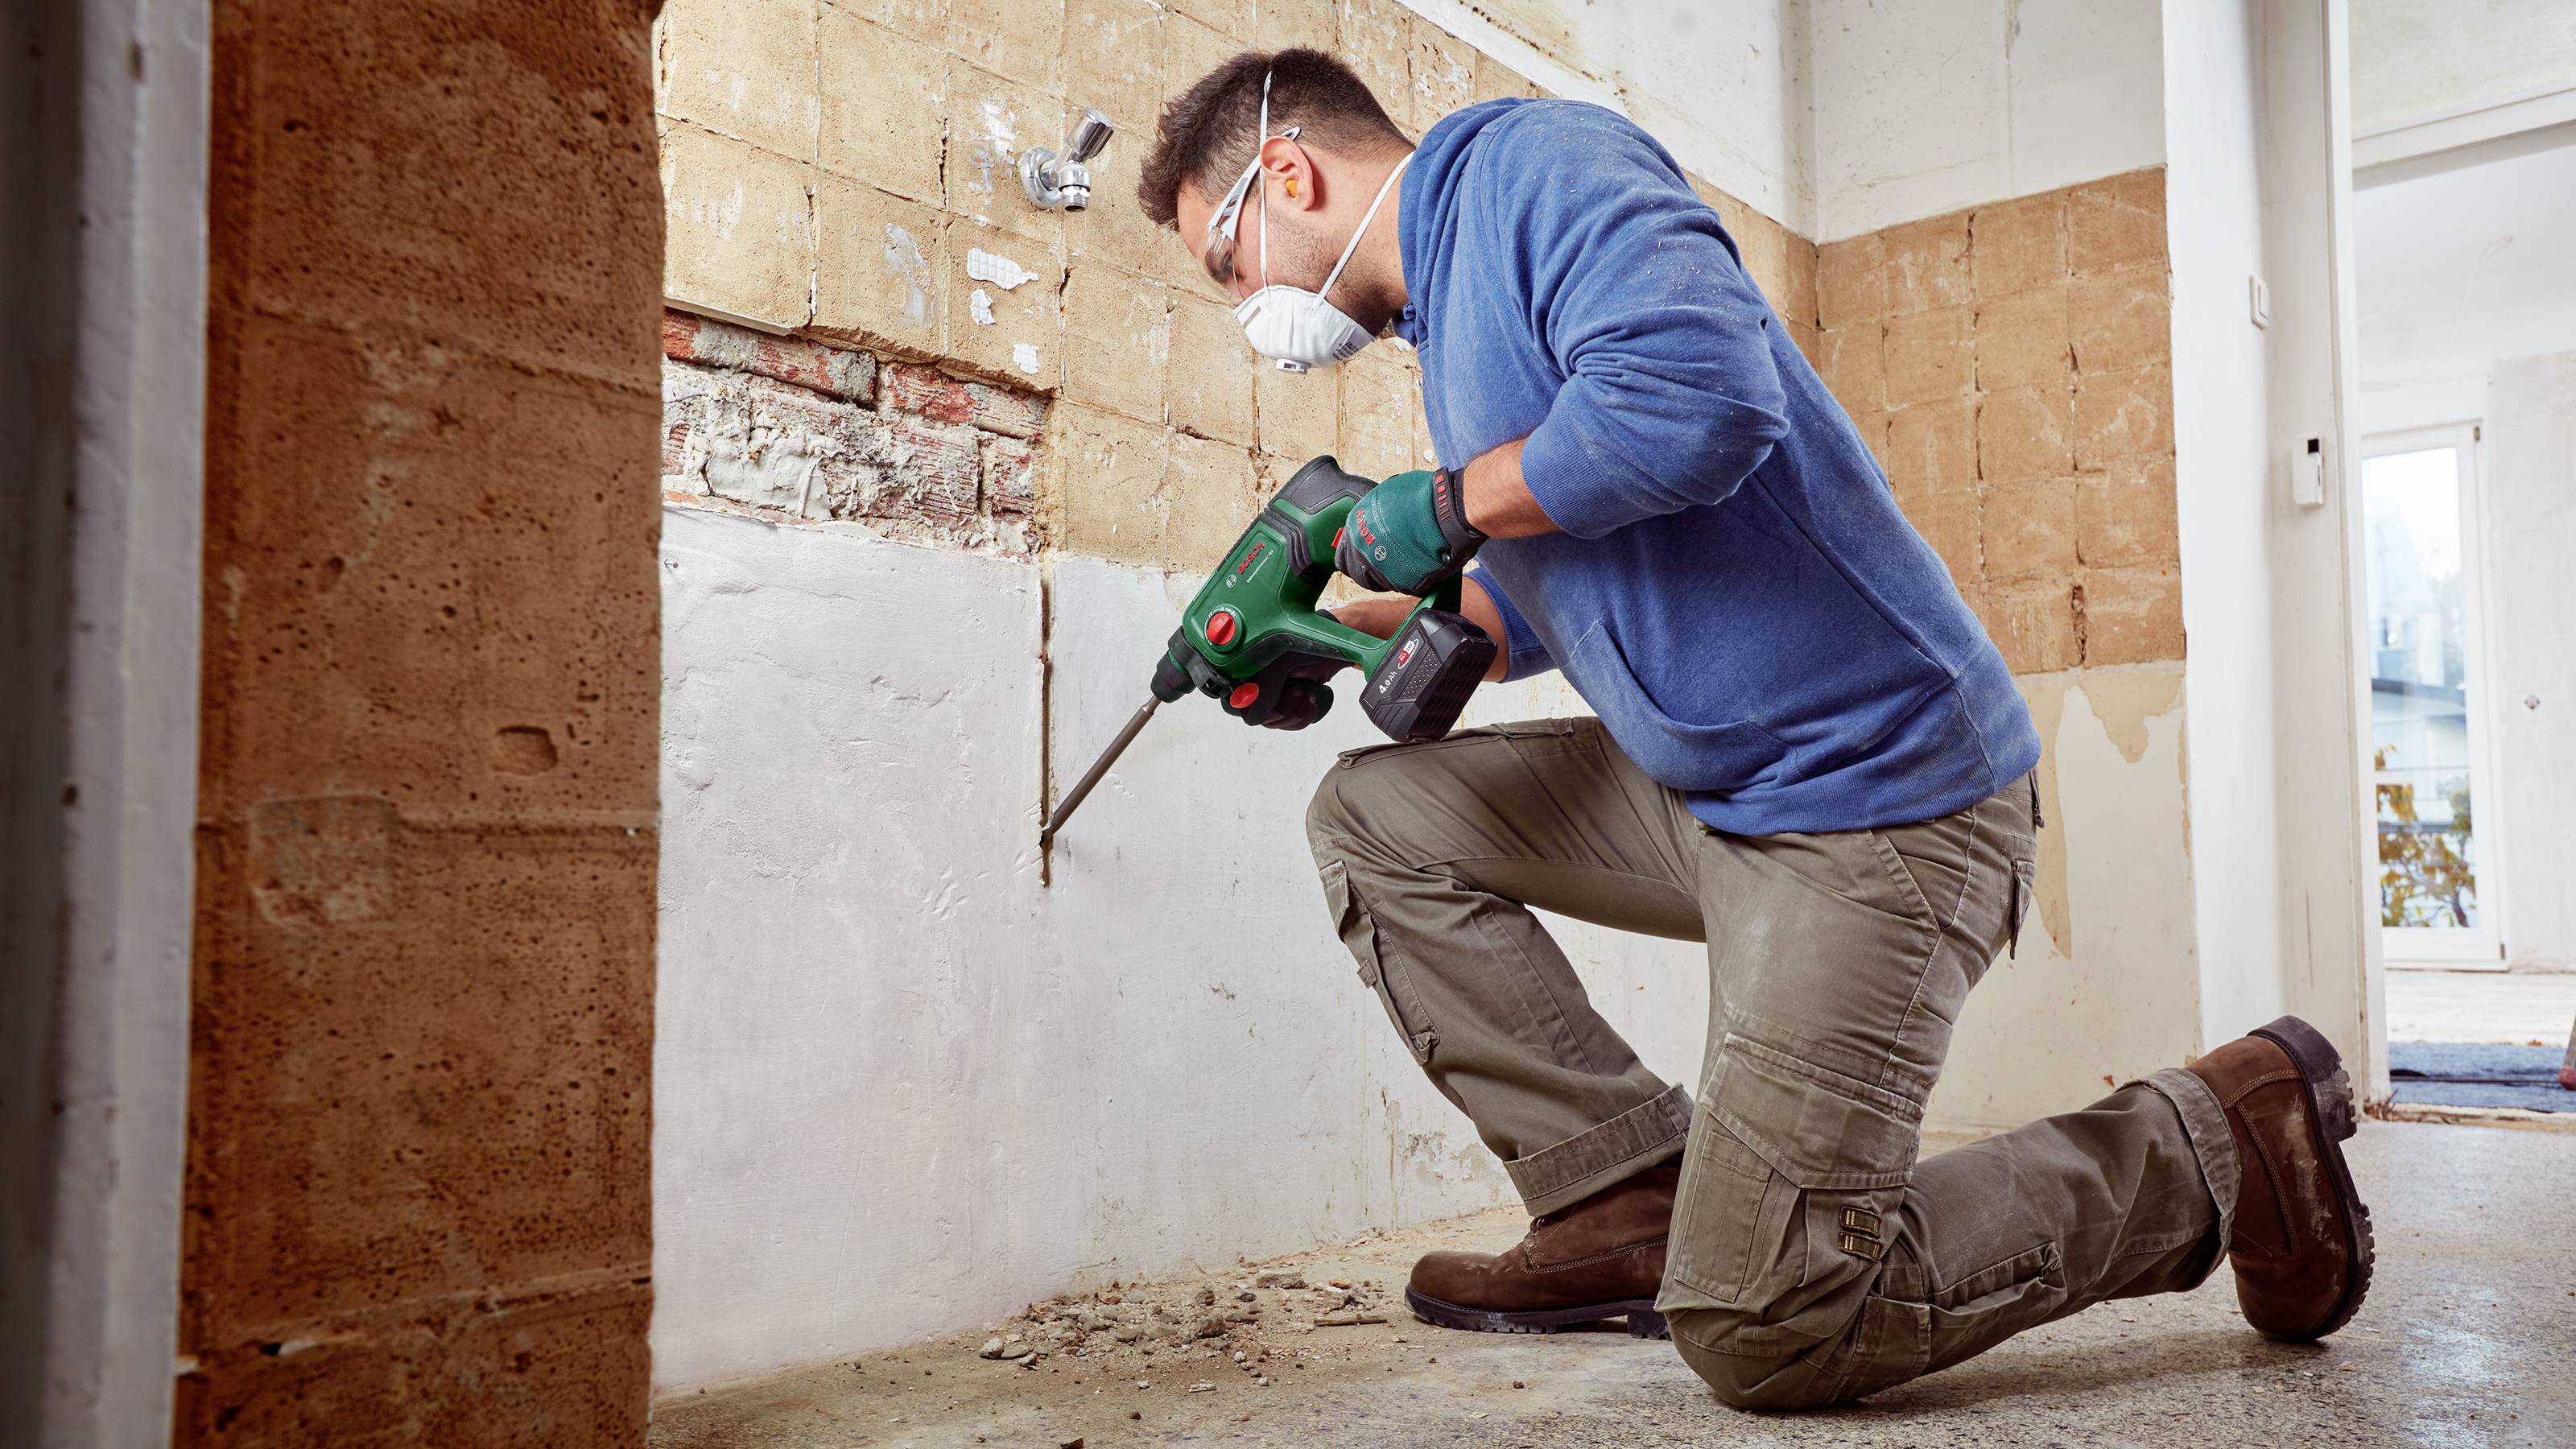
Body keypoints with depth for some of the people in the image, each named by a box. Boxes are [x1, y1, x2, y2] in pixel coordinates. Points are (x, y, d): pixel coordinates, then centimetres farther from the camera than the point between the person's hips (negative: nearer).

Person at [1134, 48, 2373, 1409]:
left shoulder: (1531, 161, -10)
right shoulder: (1448, 308, 19)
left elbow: (1701, 390, -29)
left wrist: (1445, 505, -14)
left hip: (1874, 801, -10)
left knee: (1760, 1335, -12)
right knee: (1375, 814, 9)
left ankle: (2226, 1137, 8)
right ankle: (1628, 1197, 7)